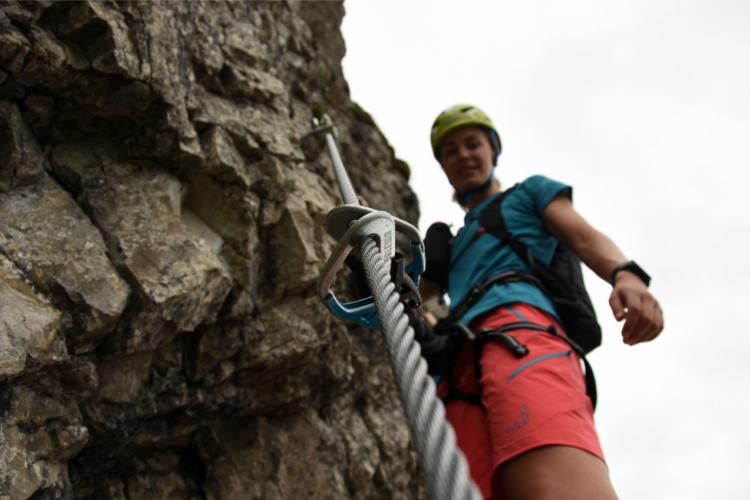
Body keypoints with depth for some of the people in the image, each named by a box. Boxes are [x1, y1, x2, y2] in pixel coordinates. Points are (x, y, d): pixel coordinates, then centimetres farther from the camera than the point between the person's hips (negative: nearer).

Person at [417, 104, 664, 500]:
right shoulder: (452, 245, 43)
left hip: (521, 325, -4)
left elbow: (584, 237, 12)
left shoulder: (530, 192, 30)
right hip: (460, 367, 5)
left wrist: (626, 274, -10)